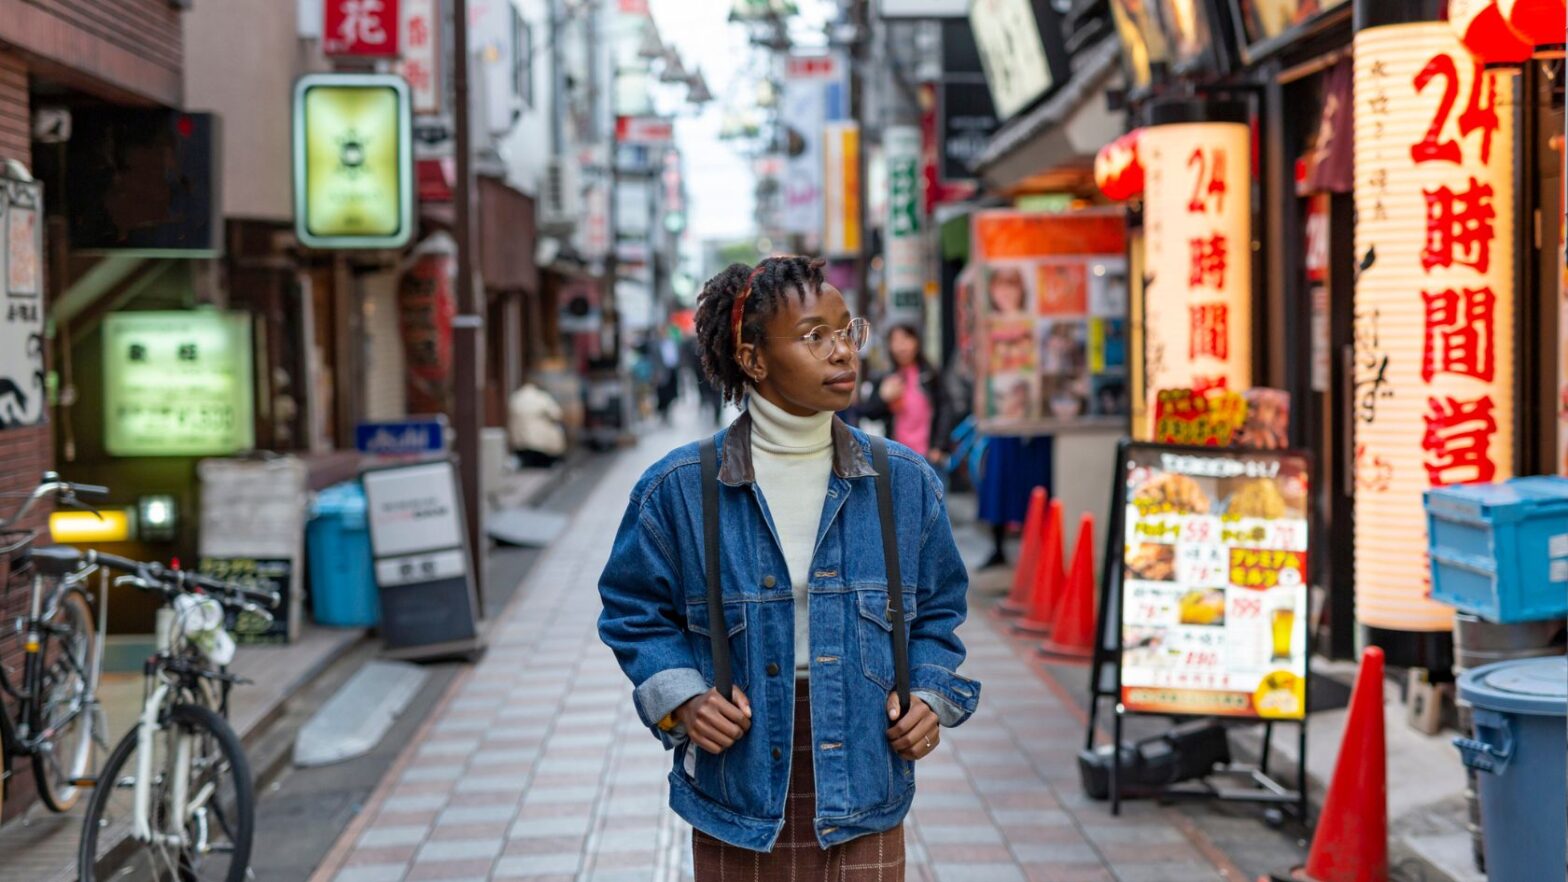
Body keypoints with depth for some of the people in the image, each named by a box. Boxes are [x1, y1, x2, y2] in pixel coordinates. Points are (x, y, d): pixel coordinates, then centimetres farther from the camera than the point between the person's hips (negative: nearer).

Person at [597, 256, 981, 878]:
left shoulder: (906, 483, 1)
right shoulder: (678, 489, -6)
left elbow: (937, 612, 13)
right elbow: (636, 612, 6)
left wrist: (929, 696, -3)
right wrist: (681, 699, -9)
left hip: (862, 784, 2)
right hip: (737, 789, -1)